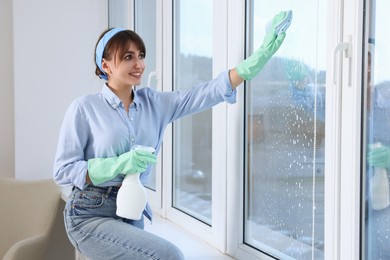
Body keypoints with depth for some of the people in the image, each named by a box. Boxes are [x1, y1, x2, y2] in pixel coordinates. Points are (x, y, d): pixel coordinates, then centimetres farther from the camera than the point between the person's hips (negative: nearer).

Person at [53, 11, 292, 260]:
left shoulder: (154, 103, 3)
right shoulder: (84, 108, -9)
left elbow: (206, 93, -7)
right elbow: (63, 170, -10)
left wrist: (261, 55, -15)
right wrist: (119, 164, -23)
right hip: (90, 214, -6)